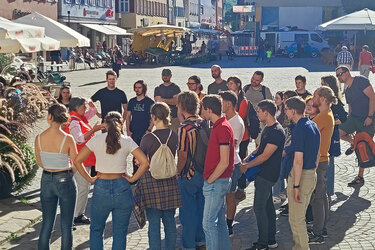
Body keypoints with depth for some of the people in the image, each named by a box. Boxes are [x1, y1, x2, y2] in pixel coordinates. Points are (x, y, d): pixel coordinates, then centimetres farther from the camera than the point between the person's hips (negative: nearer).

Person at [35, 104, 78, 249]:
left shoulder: (39, 138, -9)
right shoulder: (68, 139, -17)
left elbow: (39, 163, 4)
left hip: (46, 181, 3)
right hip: (65, 181, -3)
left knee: (47, 222, 15)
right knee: (66, 224, 8)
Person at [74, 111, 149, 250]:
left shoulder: (96, 139, -1)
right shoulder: (127, 141, -3)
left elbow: (77, 161, -3)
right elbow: (145, 163, -11)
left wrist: (89, 179, 4)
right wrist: (133, 178, -1)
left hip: (101, 188, 0)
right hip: (122, 188, 0)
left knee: (96, 230, 20)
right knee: (120, 233, 10)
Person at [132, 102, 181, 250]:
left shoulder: (148, 138, -14)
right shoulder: (174, 136, 0)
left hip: (152, 181, -4)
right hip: (170, 182, 4)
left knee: (154, 223, 3)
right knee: (170, 221, 14)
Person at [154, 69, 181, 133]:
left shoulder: (175, 88, 7)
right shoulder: (158, 89, 13)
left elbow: (176, 101, -7)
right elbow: (158, 101, -1)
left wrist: (163, 100, -6)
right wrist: (171, 101, -8)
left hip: (174, 117, -1)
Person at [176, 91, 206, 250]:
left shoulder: (184, 128, -20)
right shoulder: (203, 123, 1)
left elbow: (183, 155, -21)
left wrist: (177, 172, -8)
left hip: (188, 175, -7)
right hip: (203, 173, 7)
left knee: (187, 213, 5)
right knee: (201, 208, 18)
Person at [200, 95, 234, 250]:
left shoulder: (222, 128, -17)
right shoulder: (218, 126, 14)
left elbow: (224, 162, -21)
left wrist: (209, 180, -13)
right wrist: (208, 180, 15)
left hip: (217, 182, -10)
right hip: (219, 181, 10)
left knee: (208, 222, -6)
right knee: (219, 221, 15)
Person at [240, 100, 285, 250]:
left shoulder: (277, 132, -21)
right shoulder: (268, 128, 11)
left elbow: (265, 156, -21)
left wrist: (247, 166, -12)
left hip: (267, 175, -10)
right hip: (263, 173, 10)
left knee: (259, 208, -5)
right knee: (268, 206, 14)